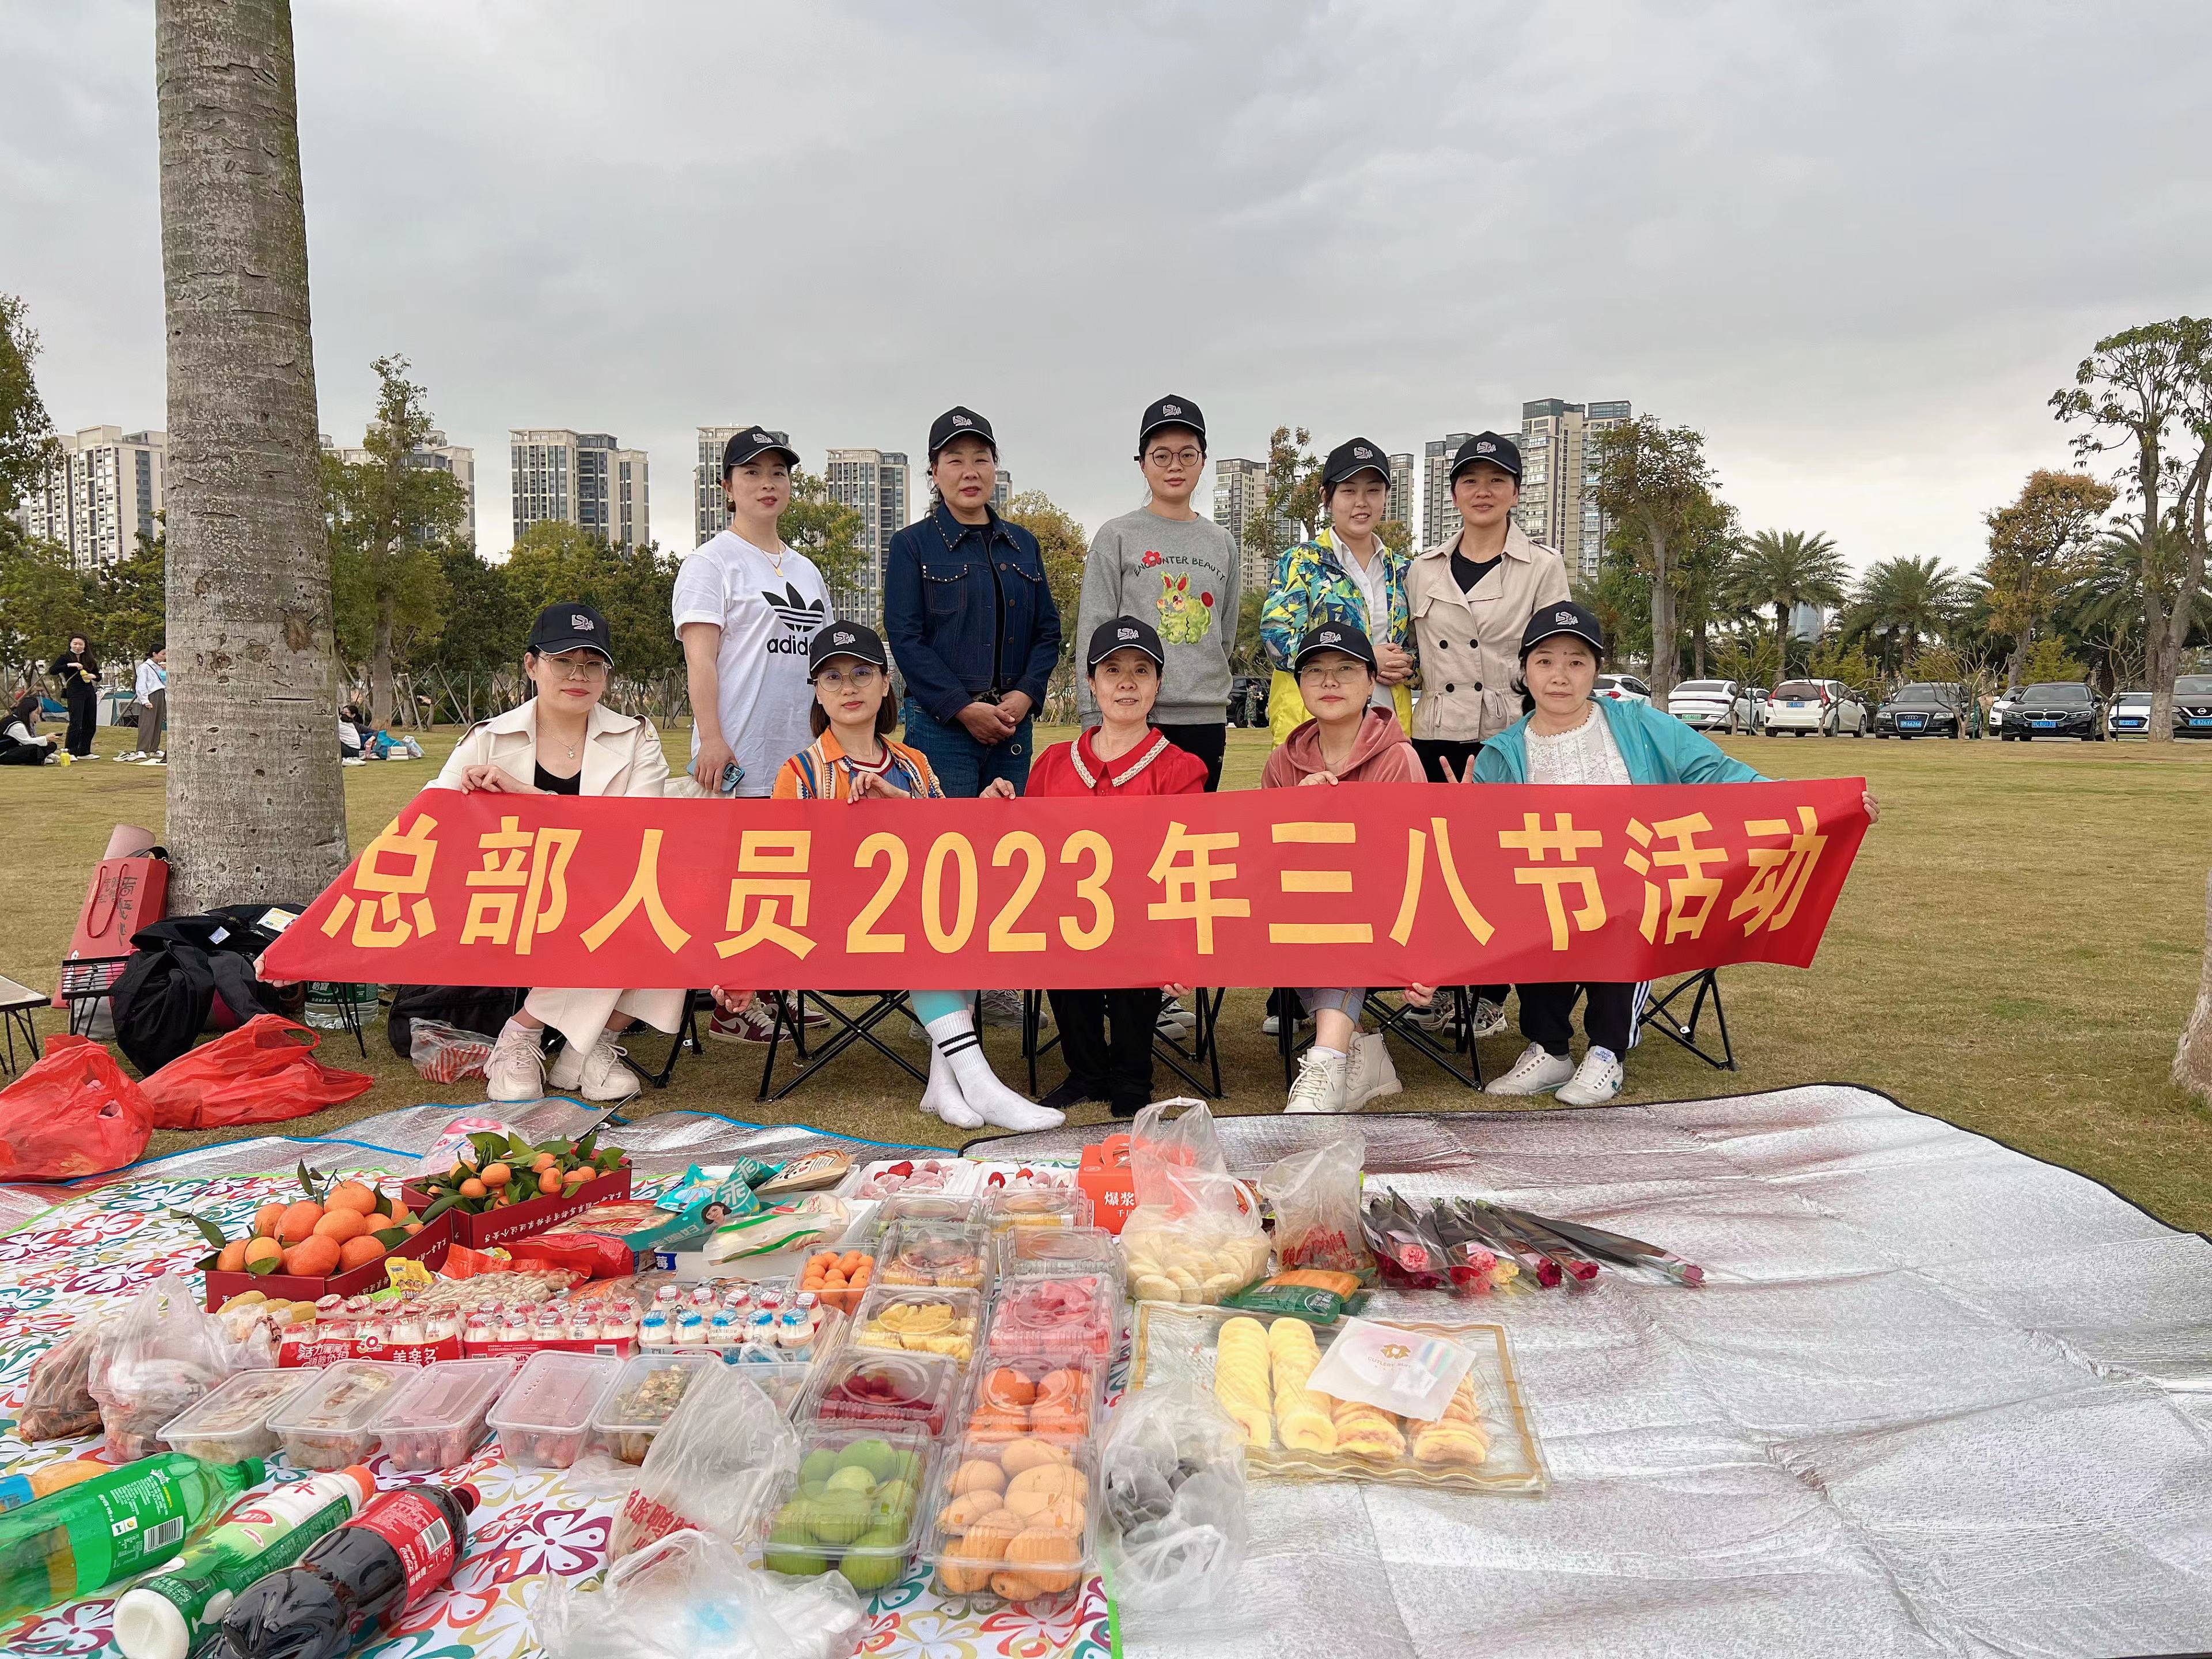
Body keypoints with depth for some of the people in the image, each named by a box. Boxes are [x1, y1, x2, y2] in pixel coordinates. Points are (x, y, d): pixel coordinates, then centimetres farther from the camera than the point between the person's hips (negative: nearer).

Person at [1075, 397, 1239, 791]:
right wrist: (1095, 718, -8)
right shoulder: (1117, 536, 2)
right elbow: (1094, 634, -2)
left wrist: (1215, 702, 15)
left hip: (1206, 719, 4)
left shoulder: (1222, 543, 13)